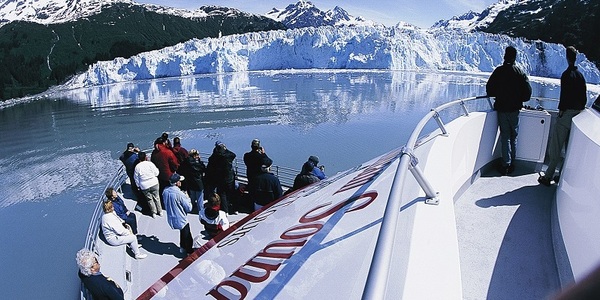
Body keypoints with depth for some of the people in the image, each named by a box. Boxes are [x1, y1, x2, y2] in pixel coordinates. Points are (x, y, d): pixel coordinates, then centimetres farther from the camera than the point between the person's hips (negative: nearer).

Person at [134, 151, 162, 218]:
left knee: (149, 199, 15)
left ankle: (153, 212, 21)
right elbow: (156, 173, -6)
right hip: (154, 183, 0)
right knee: (156, 197, 14)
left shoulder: (137, 167, -6)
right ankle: (160, 211, 24)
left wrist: (138, 185, 14)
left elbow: (136, 178, 2)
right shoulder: (150, 163, -11)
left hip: (144, 186, 0)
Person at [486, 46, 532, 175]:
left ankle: (505, 165, 3)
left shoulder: (498, 71, -7)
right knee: (514, 137, 12)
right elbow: (528, 91, -4)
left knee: (505, 137, 4)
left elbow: (489, 89, -5)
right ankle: (511, 164, 18)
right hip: (515, 109, 1)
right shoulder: (520, 72, -3)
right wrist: (519, 99, 14)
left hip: (501, 109, -1)